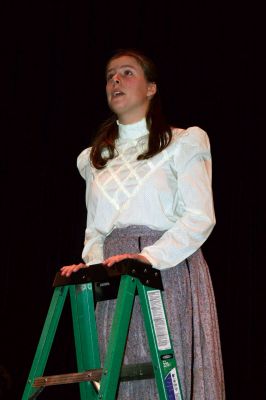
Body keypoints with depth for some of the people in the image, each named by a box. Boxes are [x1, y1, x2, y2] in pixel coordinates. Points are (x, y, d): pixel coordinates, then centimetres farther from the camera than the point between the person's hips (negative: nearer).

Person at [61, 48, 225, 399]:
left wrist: (149, 256, -18)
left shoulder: (182, 143, 6)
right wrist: (91, 265, 0)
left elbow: (200, 217, -5)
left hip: (170, 269, -4)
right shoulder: (95, 159, 22)